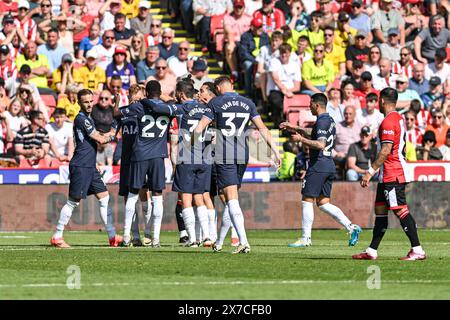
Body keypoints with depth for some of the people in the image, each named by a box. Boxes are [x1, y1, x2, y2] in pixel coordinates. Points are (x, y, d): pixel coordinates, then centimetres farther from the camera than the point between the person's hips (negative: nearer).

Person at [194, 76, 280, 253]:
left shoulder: (215, 103, -1)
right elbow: (262, 128, 6)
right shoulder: (248, 103, 10)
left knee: (231, 198, -9)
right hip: (242, 155, 4)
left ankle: (243, 241, -23)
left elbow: (200, 127, -2)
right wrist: (275, 150, 8)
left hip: (224, 157, -4)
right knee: (230, 199, 15)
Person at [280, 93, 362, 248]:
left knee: (307, 201, -1)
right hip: (329, 166, 9)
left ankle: (305, 238, 1)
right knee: (323, 203, 11)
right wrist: (295, 129, 34)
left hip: (318, 166, -9)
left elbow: (320, 144, -25)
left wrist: (301, 139, -17)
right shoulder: (330, 121, 17)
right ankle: (351, 227, 0)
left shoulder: (322, 121, -14)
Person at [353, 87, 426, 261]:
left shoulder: (388, 122, -15)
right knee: (380, 209, 13)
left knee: (400, 210, -11)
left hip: (392, 175, -10)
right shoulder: (399, 118, 16)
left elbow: (386, 150, -21)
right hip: (388, 176, 10)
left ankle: (417, 250, -13)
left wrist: (370, 171, -19)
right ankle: (371, 251, 17)